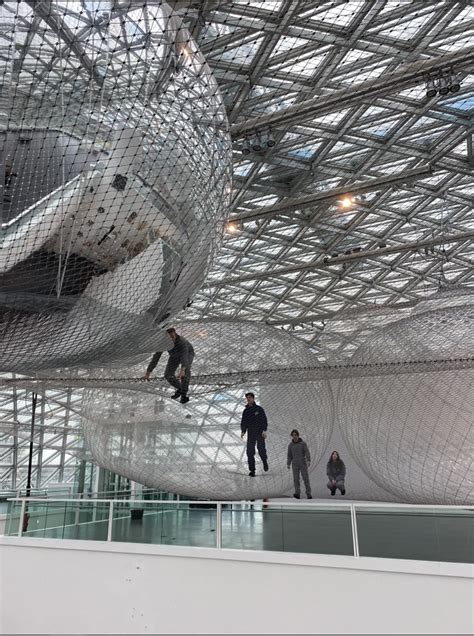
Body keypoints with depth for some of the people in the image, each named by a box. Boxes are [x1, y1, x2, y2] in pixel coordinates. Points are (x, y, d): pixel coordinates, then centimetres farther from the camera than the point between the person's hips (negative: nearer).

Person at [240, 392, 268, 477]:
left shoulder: (259, 409, 1)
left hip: (260, 433, -3)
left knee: (261, 449, -5)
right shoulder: (245, 411, 12)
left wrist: (264, 430, -14)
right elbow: (243, 422, 12)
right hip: (250, 433, 3)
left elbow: (264, 420, -2)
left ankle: (265, 461, 27)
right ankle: (252, 470, 1)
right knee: (250, 452, -4)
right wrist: (243, 431, -4)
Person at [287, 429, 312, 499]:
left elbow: (307, 453, -14)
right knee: (296, 479, -9)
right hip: (295, 465, 2)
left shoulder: (303, 443, -4)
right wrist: (288, 465, 4)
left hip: (303, 464, -2)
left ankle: (309, 494, 3)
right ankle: (297, 494, -14)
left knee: (306, 479, -4)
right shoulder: (290, 445, 4)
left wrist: (309, 461, -29)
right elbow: (289, 455, 10)